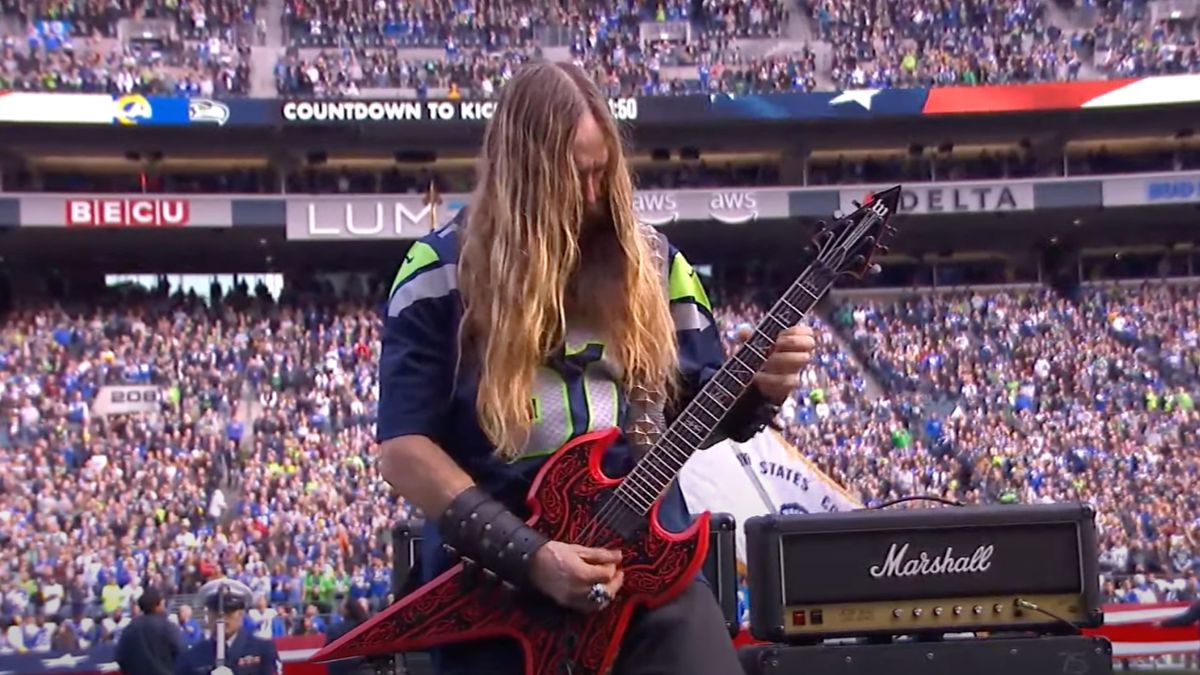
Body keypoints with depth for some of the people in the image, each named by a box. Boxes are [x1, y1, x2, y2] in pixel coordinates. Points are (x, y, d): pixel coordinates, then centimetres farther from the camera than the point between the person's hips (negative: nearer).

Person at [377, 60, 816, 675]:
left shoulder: (650, 261, 9)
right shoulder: (444, 271, -3)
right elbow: (404, 447, -8)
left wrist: (759, 389, -7)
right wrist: (528, 554, -15)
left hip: (651, 566, 3)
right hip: (496, 584, -3)